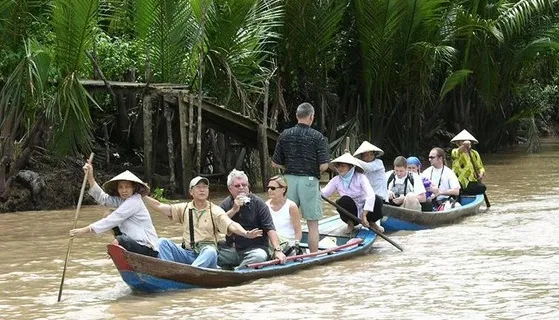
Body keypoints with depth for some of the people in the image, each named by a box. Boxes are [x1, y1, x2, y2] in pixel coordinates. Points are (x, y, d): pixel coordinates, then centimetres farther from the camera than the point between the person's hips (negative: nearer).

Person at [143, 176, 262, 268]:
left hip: (207, 254, -3)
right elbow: (159, 206, 11)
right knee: (163, 242, -16)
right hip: (187, 254, 4)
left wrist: (246, 233, -32)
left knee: (210, 251, -37)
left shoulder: (215, 211, 3)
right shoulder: (184, 208, 15)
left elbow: (231, 225, -13)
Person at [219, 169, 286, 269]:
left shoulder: (258, 203, -1)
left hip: (255, 248, -2)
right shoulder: (226, 204, 9)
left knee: (260, 256, -36)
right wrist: (234, 210, -14)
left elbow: (270, 229, -9)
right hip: (232, 249, 2)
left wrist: (277, 250, -22)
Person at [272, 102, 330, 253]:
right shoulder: (317, 137, -7)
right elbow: (324, 165, -12)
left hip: (289, 179, 3)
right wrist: (314, 171, 8)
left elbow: (275, 163, 4)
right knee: (312, 223, 3)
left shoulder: (285, 135, 2)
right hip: (309, 180, -3)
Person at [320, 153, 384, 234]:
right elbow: (323, 192, -15)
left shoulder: (360, 177, -15)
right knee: (344, 200, -32)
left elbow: (370, 195, -29)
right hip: (350, 212, 1)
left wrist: (364, 215, -39)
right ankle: (350, 223, -4)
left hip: (364, 209, -1)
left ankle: (372, 223, -1)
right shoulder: (336, 180, -4)